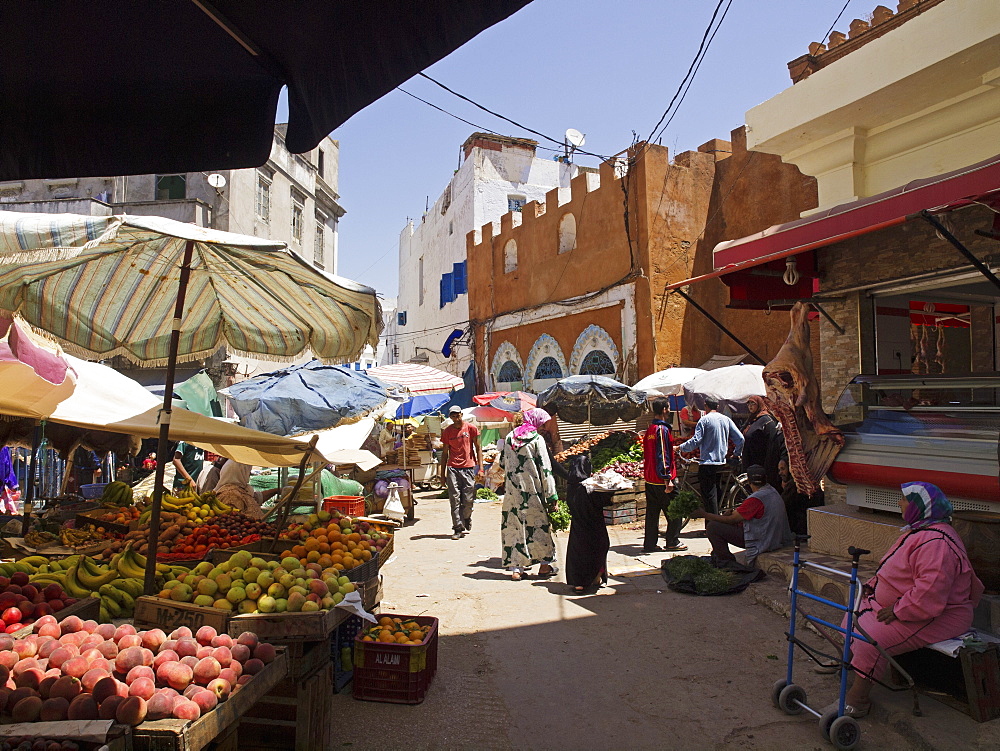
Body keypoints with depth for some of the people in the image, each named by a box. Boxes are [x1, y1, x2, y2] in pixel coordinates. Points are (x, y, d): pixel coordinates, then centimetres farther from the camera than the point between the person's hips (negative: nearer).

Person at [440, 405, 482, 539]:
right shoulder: (447, 431, 9)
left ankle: (466, 521, 29)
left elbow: (478, 448, 7)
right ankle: (458, 529, 0)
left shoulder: (471, 428, 4)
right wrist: (442, 473, 12)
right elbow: (445, 452, 14)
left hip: (469, 468, -1)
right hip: (452, 468, 1)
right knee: (455, 499, -4)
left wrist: (480, 467, -2)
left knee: (468, 500, 1)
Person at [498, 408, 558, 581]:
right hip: (532, 491, -4)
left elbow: (502, 463, 15)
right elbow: (545, 469, -10)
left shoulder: (510, 437, 7)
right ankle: (545, 564, 20)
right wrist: (552, 496, -8)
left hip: (511, 491, 4)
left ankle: (515, 568, 8)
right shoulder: (537, 439, -9)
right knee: (539, 525, 10)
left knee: (513, 526, 7)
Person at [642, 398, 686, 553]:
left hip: (650, 479, 9)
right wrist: (668, 479, -20)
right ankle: (672, 542, 9)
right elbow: (663, 455, -20)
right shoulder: (662, 429, -15)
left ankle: (649, 544, 13)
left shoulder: (649, 430, 12)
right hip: (661, 480, -8)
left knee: (652, 512, 10)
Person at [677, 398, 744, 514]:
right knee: (716, 493, 20)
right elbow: (740, 439, 6)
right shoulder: (726, 419, 8)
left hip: (707, 463, -7)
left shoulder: (705, 420, -8)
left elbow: (695, 441, -15)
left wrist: (680, 448, -3)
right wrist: (736, 454, 21)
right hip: (721, 462, 7)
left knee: (709, 496, -6)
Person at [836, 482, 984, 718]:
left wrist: (897, 610, -25)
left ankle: (857, 701, -13)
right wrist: (873, 584, 8)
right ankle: (847, 662, 24)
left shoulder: (936, 543, -26)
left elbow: (931, 590, -34)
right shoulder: (918, 531, 11)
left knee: (873, 637, -24)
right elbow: (897, 570, 22)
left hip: (936, 617, -11)